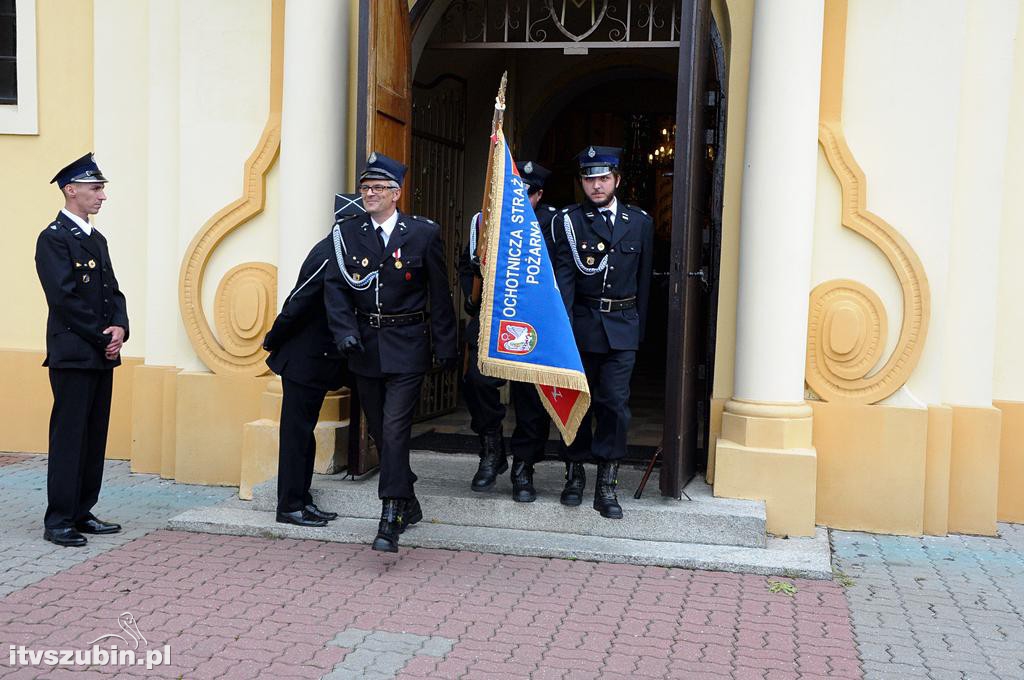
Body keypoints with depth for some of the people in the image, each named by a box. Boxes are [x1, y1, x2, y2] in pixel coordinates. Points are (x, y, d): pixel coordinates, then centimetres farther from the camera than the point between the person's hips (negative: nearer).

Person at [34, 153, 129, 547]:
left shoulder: (97, 240, 17)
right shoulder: (53, 239, -9)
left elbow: (113, 291, 15)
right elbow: (65, 299, -15)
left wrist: (120, 328, -4)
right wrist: (102, 337, -12)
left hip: (102, 355, 8)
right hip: (72, 355, -8)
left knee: (95, 437, 10)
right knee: (69, 437, -4)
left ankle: (83, 513, 18)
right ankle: (59, 522, 2)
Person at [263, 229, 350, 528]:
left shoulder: (335, 253, 7)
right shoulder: (328, 255, -20)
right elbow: (298, 302, -18)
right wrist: (273, 341, -7)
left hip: (318, 359, 8)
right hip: (304, 359, -8)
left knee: (302, 432, 13)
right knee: (297, 432, -1)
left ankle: (301, 501, 21)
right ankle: (289, 506, 7)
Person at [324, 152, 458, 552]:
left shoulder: (423, 234, -2)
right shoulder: (347, 233, 5)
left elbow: (440, 294, 0)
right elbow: (335, 287, 1)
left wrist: (446, 346, -1)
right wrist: (344, 330, -14)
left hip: (406, 347, -4)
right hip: (364, 349, 4)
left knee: (395, 430, -12)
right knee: (379, 432, 12)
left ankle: (390, 521, -9)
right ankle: (408, 504, 31)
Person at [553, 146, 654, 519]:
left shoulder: (640, 222, 7)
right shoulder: (568, 220, -1)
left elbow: (644, 279, 12)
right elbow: (564, 277, -9)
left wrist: (638, 327, 10)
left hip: (622, 327, 1)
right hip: (581, 324, -1)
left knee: (615, 403, -4)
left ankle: (606, 485, 2)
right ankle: (575, 474, 24)